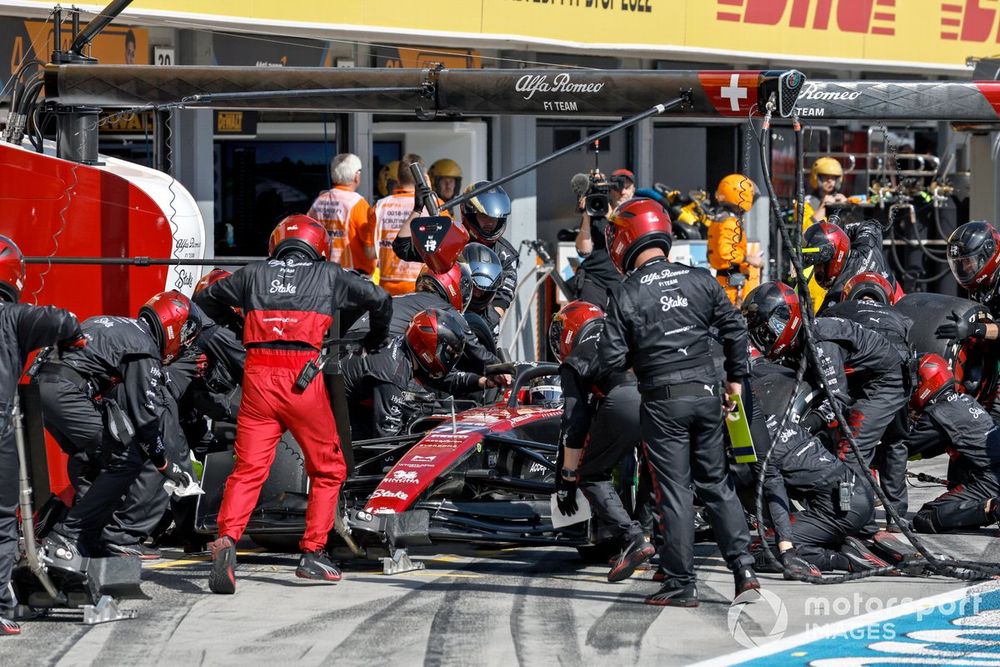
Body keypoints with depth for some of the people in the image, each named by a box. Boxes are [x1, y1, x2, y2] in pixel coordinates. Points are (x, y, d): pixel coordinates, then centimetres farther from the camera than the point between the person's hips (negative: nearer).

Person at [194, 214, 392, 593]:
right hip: (303, 379, -2)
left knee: (248, 470, 1)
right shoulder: (328, 276, 14)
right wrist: (375, 340, 34)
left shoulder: (253, 274, 17)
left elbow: (203, 302, 27)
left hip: (258, 377, 2)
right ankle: (312, 554, 10)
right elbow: (380, 301, 15)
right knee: (327, 469, 15)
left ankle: (227, 538, -22)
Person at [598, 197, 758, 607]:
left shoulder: (628, 296, -10)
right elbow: (735, 330, 5)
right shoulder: (701, 281, 1)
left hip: (663, 402, -4)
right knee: (716, 484, 14)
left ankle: (681, 583, 4)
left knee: (674, 490, 2)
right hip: (706, 394, 4)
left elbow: (612, 360, -10)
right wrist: (736, 378, 17)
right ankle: (743, 568, 8)